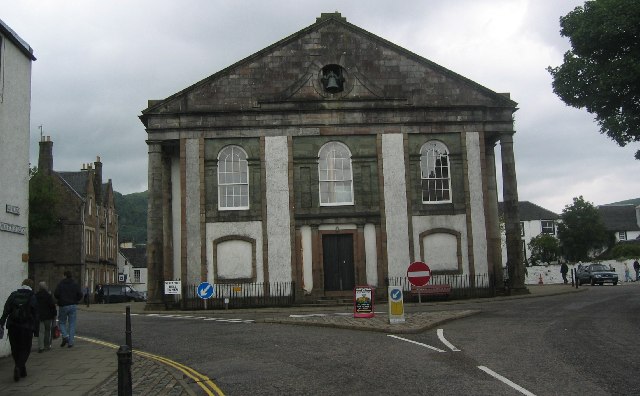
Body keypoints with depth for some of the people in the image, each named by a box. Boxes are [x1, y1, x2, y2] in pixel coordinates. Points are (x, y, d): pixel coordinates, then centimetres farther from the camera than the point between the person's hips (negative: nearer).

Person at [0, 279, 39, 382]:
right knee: (25, 349, 5)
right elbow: (35, 315, -2)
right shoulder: (32, 297, 0)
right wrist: (36, 330, 3)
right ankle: (19, 367, -16)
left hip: (13, 326, 3)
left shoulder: (13, 295, 8)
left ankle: (22, 371, 20)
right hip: (27, 327, -3)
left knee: (15, 349, 14)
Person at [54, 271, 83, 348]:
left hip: (63, 306, -2)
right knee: (72, 324, 5)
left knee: (62, 322, 14)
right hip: (73, 306, 2)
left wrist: (60, 300, 8)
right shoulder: (76, 285, 2)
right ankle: (70, 342, 2)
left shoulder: (60, 284, -4)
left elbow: (56, 294, -12)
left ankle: (65, 336, -9)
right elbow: (80, 295, -4)